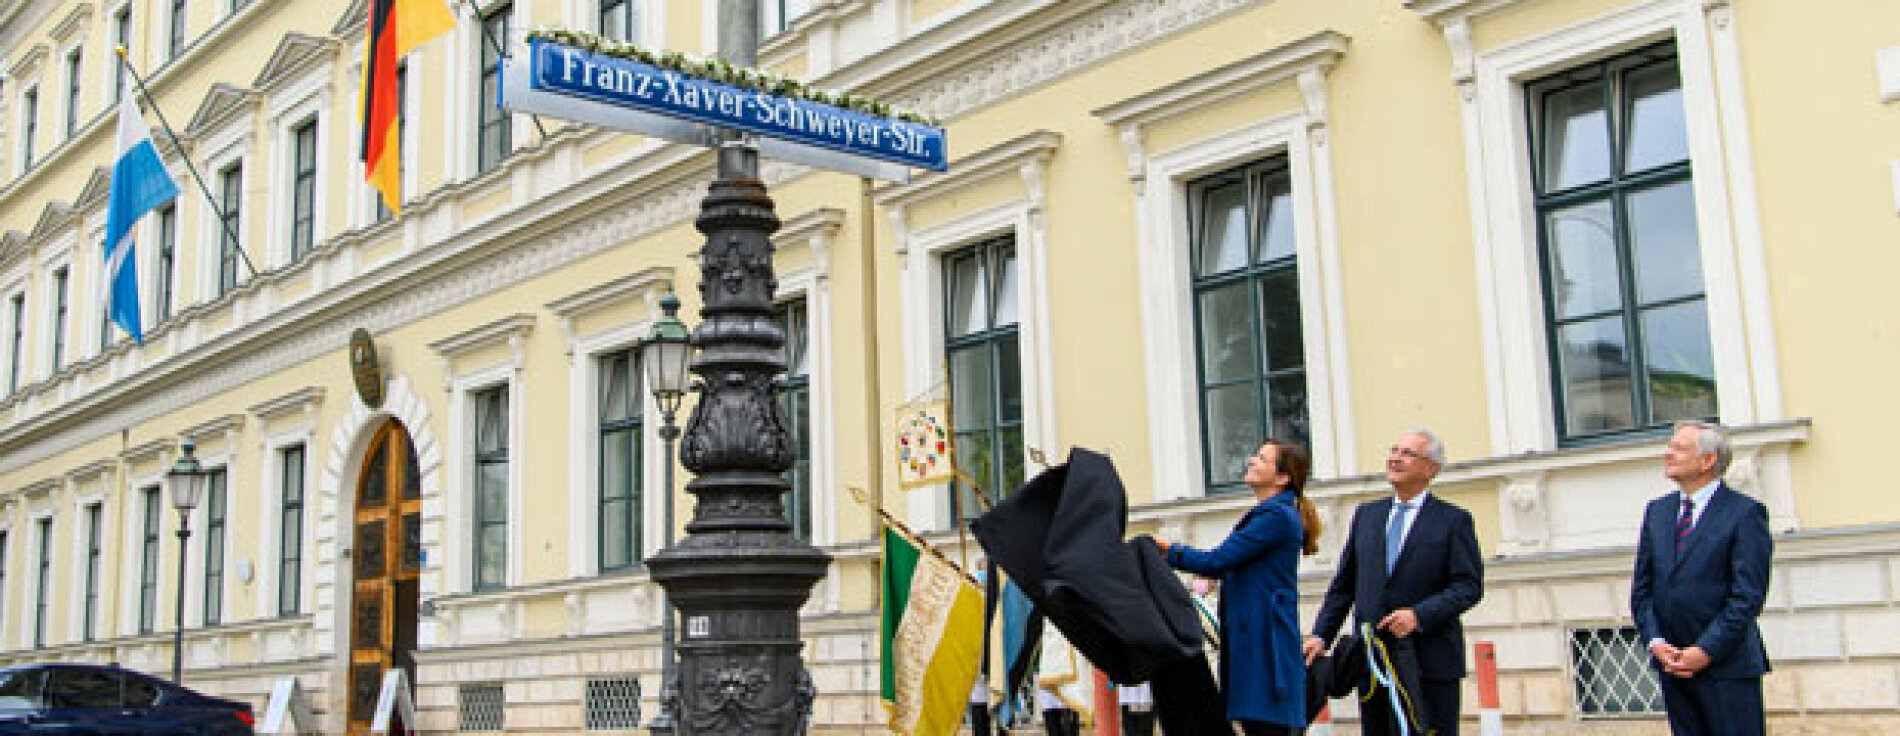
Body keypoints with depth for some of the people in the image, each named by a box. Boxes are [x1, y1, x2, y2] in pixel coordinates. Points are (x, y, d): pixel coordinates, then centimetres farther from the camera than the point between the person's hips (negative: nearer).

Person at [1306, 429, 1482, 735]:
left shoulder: (1454, 520, 1)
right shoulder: (1367, 514, 14)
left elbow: (1470, 586, -6)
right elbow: (1343, 584, 14)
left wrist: (1419, 615, -19)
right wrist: (1321, 636, 4)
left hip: (1430, 662, -4)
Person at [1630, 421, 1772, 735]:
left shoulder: (1745, 512, -6)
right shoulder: (1657, 511, 13)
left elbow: (1748, 595, -11)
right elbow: (1641, 587, 12)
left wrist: (1706, 650, -15)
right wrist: (1655, 642, -2)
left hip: (1726, 664, -5)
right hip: (1672, 663, 5)